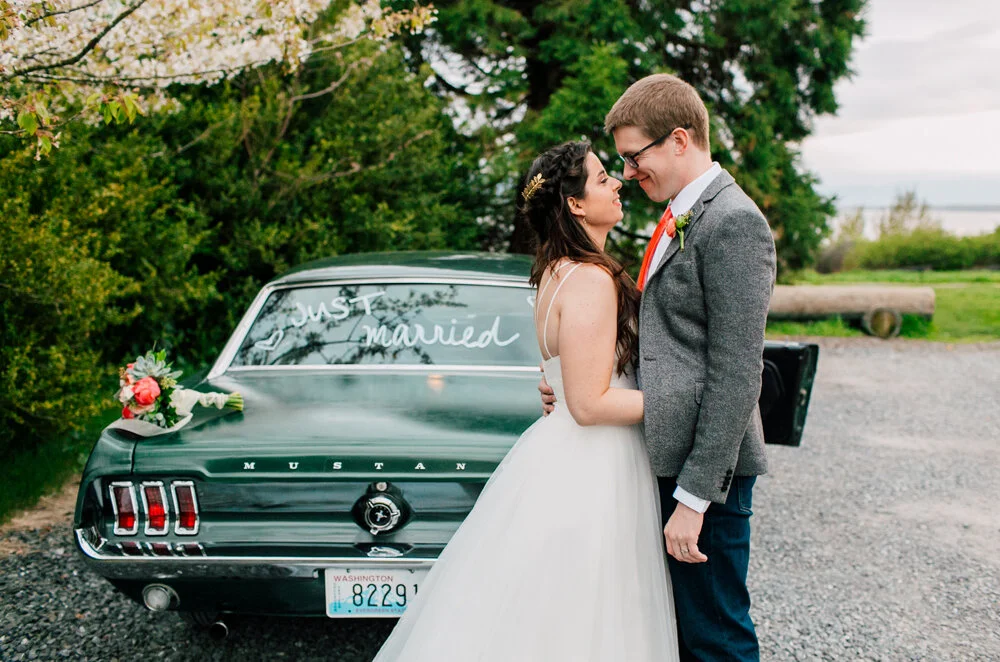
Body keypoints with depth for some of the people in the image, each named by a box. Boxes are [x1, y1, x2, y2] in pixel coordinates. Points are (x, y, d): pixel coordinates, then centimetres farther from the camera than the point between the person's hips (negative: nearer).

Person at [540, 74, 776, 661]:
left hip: (705, 466, -10)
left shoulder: (734, 222, -16)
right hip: (667, 458, 10)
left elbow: (736, 375, -20)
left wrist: (695, 497, -21)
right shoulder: (680, 219, 15)